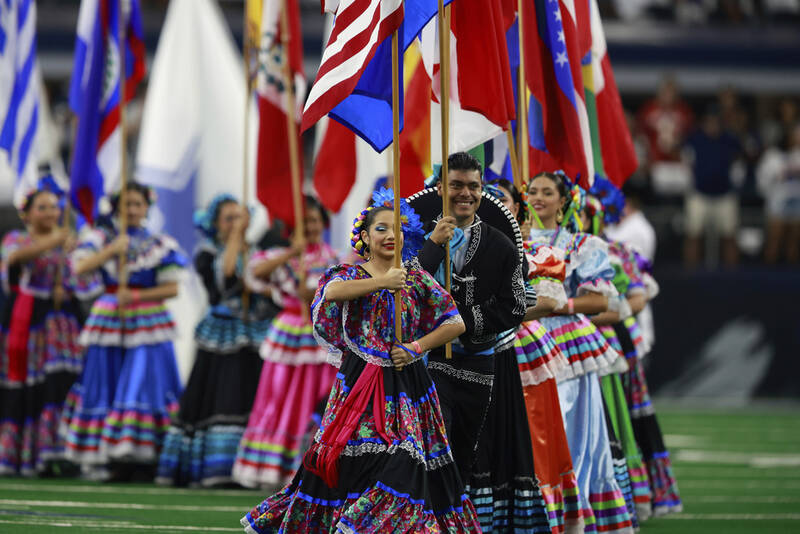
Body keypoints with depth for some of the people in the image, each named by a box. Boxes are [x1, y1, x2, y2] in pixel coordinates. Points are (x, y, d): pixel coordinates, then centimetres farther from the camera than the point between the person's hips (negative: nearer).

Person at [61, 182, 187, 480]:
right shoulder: (100, 238, 8)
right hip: (109, 321, 1)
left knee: (145, 385, -10)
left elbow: (172, 288, -1)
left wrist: (136, 295, -13)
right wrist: (112, 250, -15)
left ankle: (144, 460, -9)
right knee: (108, 386, -1)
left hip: (148, 325, -1)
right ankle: (113, 458, 3)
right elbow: (80, 268, -7)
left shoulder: (160, 245, 6)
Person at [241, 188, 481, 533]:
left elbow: (456, 323, 7)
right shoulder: (350, 274, 5)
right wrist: (383, 282, -19)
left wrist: (417, 347, -6)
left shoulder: (415, 278, 9)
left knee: (404, 463, -9)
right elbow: (332, 292, -20)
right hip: (360, 384, -2)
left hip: (406, 384, 2)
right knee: (349, 463, -6)